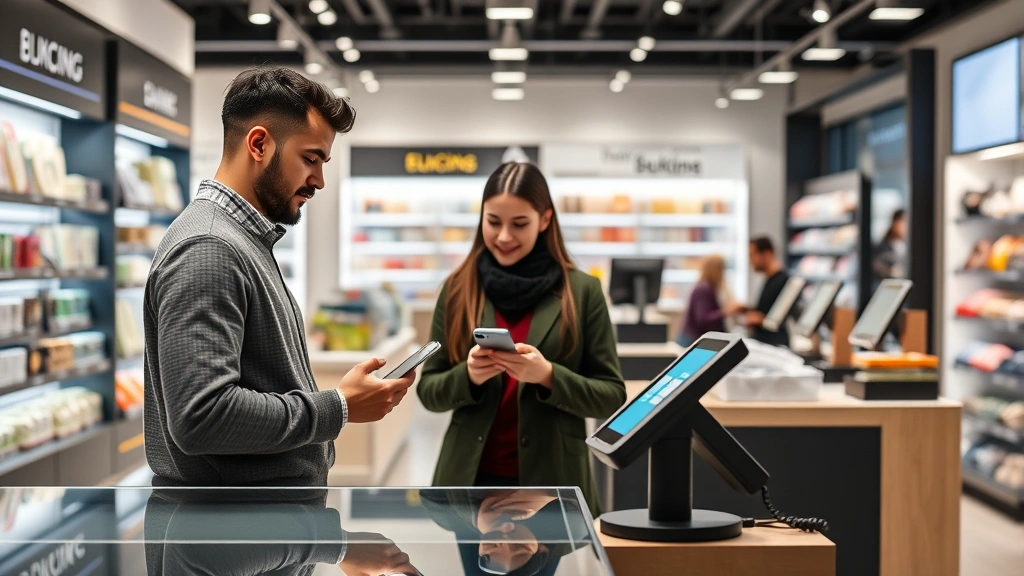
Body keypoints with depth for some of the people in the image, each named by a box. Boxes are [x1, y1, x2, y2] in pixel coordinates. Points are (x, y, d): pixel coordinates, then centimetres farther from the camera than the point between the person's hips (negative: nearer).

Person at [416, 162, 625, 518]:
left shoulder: (582, 291, -1)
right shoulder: (458, 289, 4)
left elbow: (612, 395, -2)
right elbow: (428, 390, 6)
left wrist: (548, 375, -19)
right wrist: (468, 375, -15)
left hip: (552, 482, -1)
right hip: (470, 479, 2)